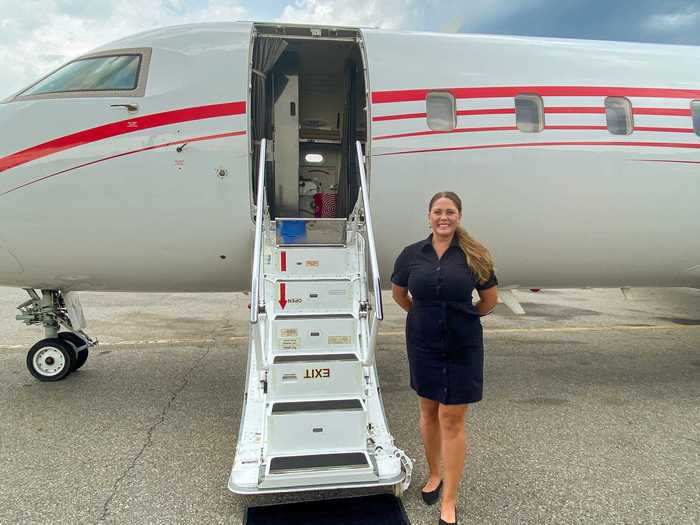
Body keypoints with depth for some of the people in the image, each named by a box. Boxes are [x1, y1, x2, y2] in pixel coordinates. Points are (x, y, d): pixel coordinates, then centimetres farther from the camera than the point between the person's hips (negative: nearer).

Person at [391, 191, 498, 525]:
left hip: (462, 348, -2)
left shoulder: (474, 256, -9)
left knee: (452, 421, 4)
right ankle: (434, 475, 41)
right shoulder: (411, 255, -4)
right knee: (429, 412, 18)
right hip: (423, 345, 2)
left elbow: (490, 301, 3)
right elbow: (398, 294, 12)